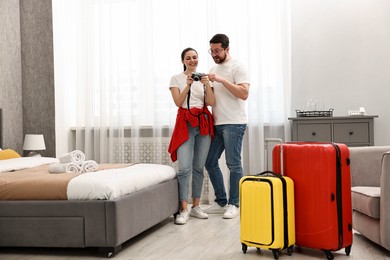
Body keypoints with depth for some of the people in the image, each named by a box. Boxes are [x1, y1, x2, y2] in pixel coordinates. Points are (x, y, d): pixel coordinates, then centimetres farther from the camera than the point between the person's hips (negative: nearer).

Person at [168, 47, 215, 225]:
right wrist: (188, 85, -18)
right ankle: (184, 210, -10)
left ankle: (196, 206, 14)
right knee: (185, 168, -13)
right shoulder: (176, 78, 5)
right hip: (185, 123, -3)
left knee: (199, 167, 5)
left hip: (204, 123, 3)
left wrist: (207, 85, -15)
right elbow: (178, 102, -6)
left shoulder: (204, 78, 12)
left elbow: (211, 103, 1)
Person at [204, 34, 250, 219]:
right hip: (217, 124, 8)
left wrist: (221, 80, -20)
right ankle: (221, 202, 19)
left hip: (233, 123, -8)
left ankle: (234, 204, 7)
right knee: (210, 162, 8)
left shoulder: (237, 67, -4)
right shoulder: (213, 69, 19)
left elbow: (244, 94, -16)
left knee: (233, 164, -4)